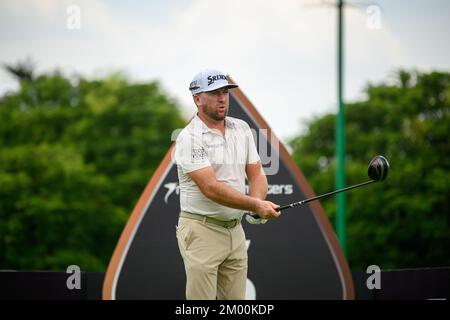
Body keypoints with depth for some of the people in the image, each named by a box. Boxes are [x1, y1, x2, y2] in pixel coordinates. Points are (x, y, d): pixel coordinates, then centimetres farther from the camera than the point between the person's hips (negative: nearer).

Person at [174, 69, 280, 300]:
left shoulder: (242, 129, 9)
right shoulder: (190, 138, -13)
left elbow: (256, 174, 8)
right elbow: (210, 188, -21)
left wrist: (258, 204, -13)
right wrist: (255, 206, -26)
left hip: (235, 230, 7)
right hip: (202, 231, -7)